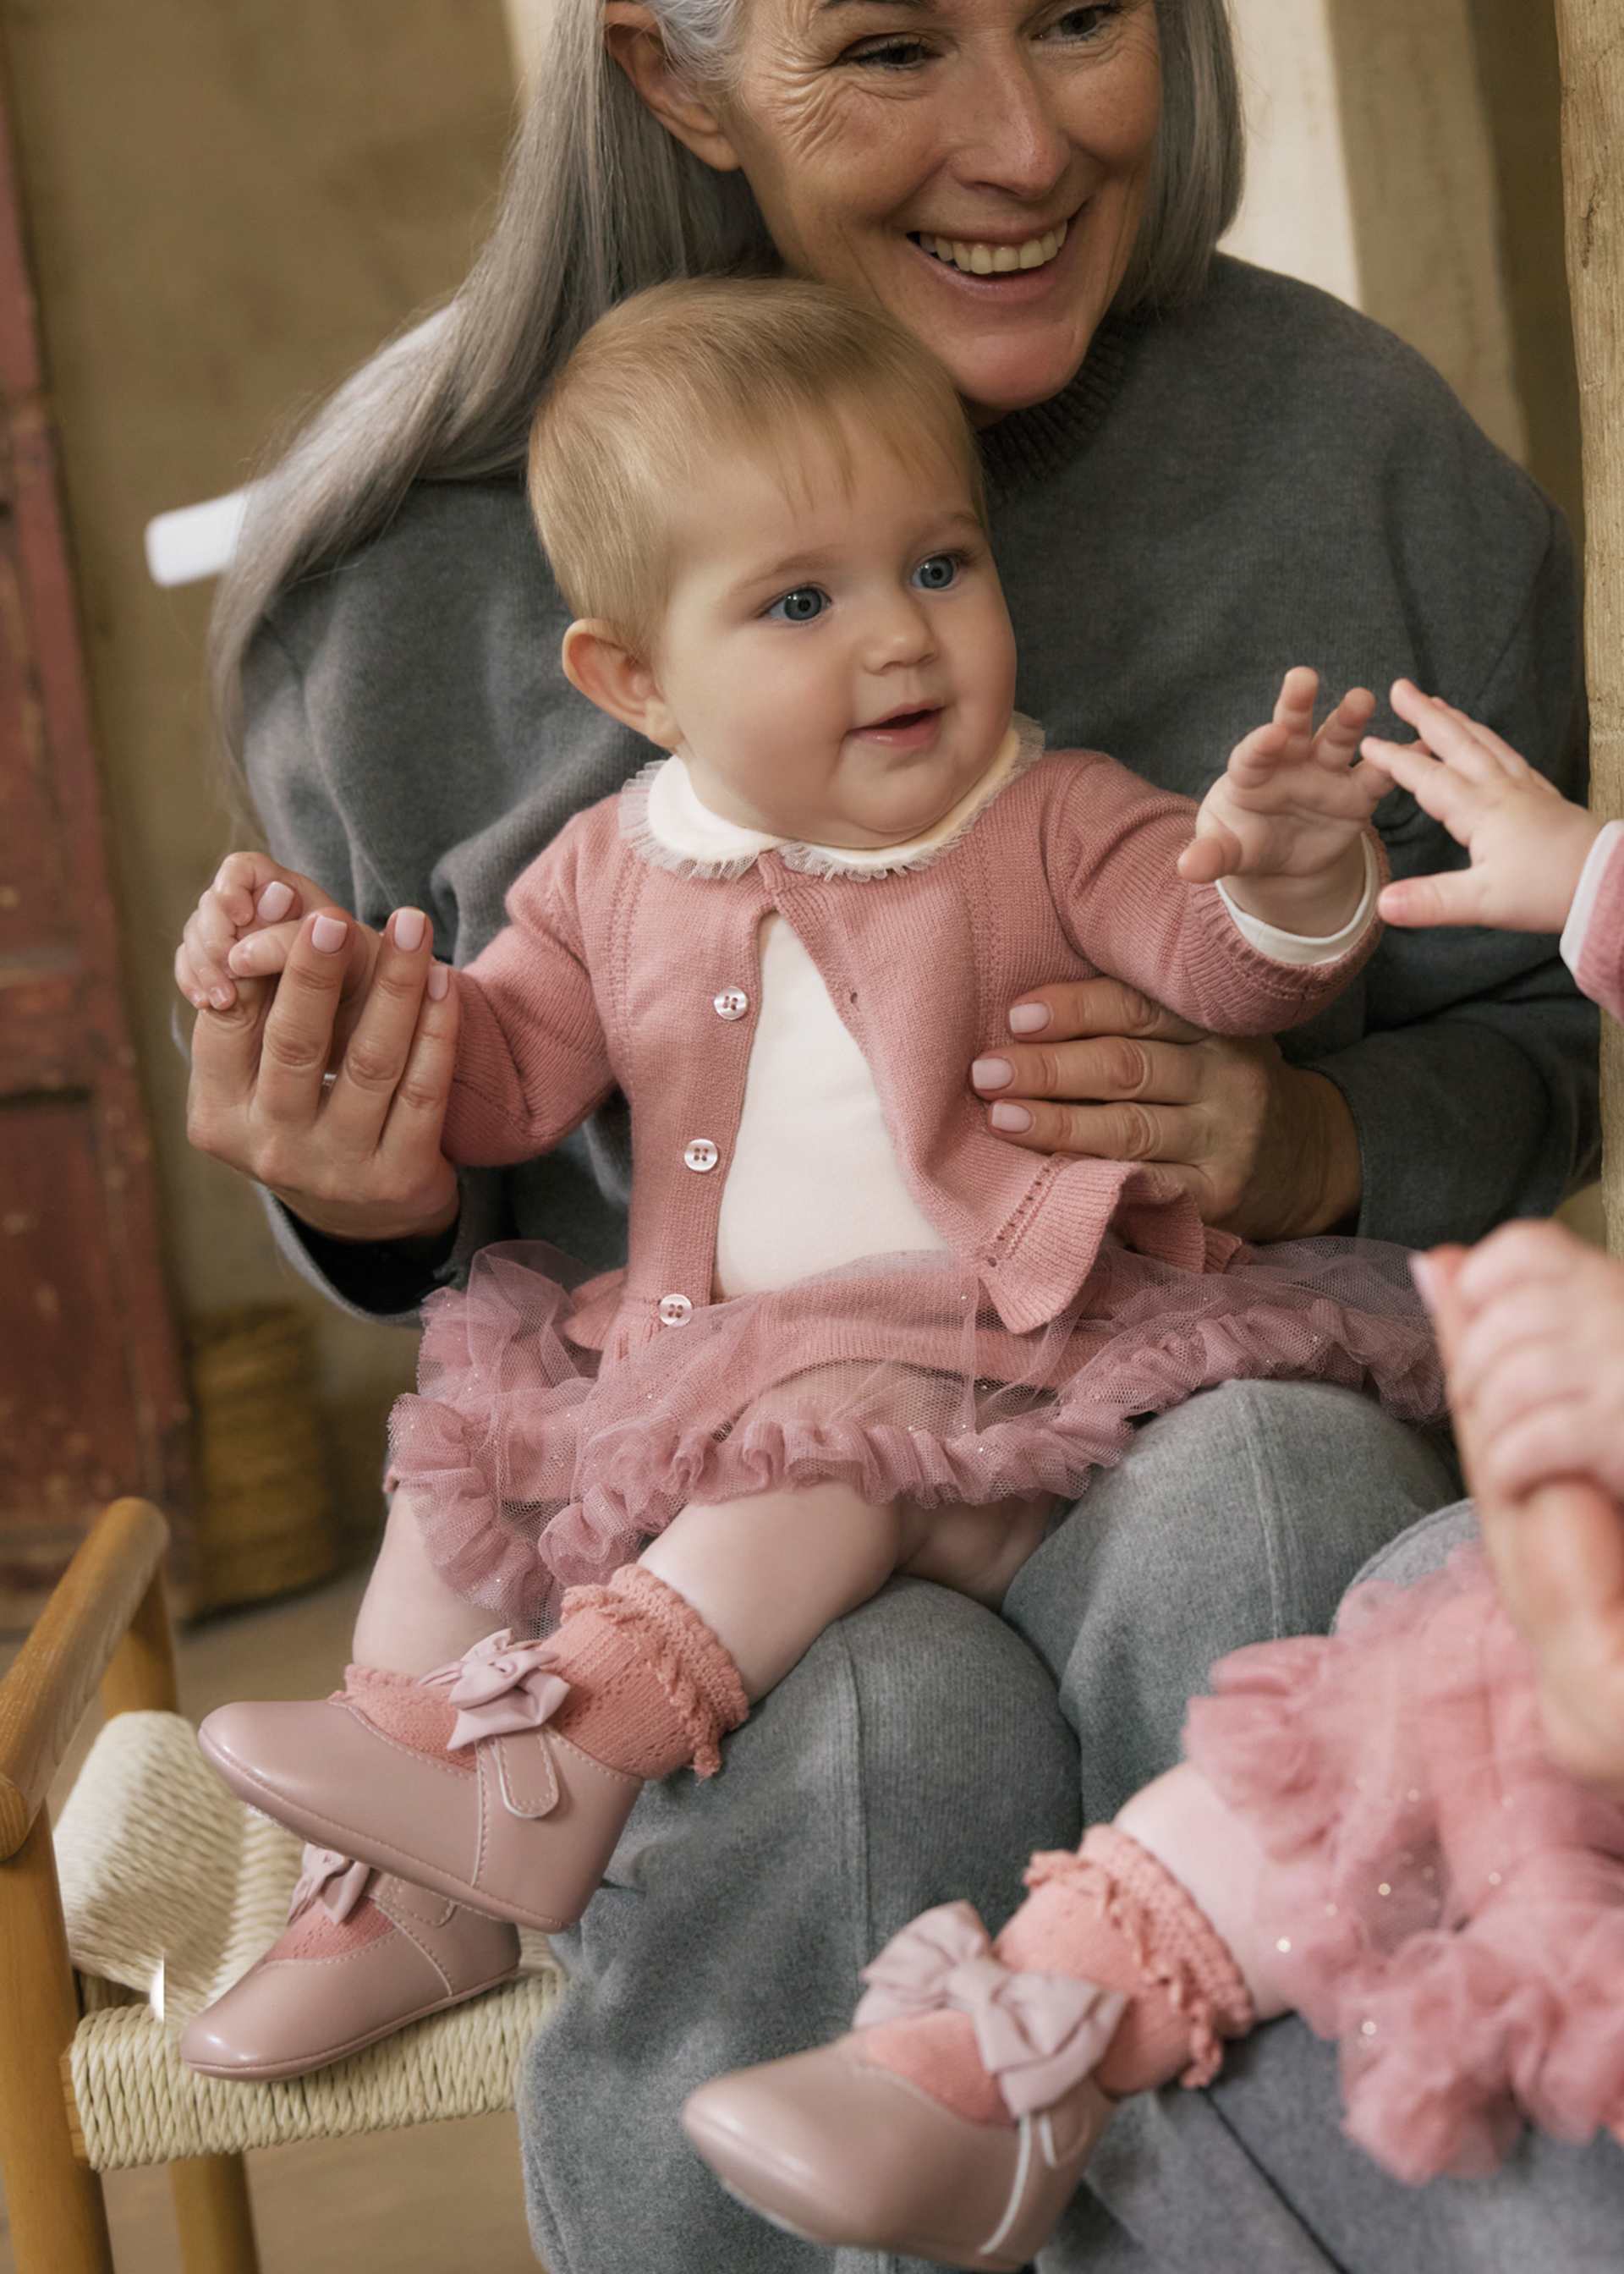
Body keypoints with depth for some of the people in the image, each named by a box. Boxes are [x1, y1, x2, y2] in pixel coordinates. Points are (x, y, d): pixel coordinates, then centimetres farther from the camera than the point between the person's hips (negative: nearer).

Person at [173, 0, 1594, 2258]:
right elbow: (451, 1184, 11)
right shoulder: (423, 552, -2)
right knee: (888, 1726, -33)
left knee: (1261, 1494, -34)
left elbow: (1542, 1036, 10)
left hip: (1200, 1419, 1)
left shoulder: (1348, 442, -1)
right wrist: (365, 1203, -14)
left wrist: (1320, 1145, -13)